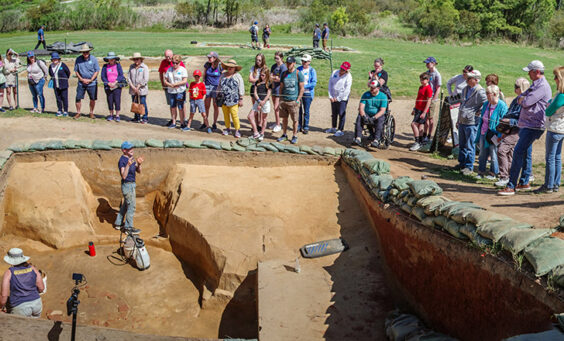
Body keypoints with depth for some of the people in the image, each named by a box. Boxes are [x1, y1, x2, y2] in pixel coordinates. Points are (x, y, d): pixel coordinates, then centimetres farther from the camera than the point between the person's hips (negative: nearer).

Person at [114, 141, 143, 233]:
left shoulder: (131, 158, 7)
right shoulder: (122, 160, -19)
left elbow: (138, 171, 7)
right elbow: (123, 176, -27)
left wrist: (139, 164, -12)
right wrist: (128, 165, -39)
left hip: (131, 184, 9)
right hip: (127, 185, -9)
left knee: (125, 205, 19)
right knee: (131, 206, -4)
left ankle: (118, 223, 32)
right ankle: (128, 227, 6)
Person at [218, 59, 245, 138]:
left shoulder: (237, 76, 0)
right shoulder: (223, 75, 13)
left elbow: (241, 89, 0)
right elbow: (219, 86, 21)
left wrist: (241, 99, -4)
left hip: (233, 100, -4)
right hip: (224, 100, 5)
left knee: (234, 115, -8)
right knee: (226, 115, 10)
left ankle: (237, 130, 2)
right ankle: (228, 128, 24)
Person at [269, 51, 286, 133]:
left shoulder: (283, 67, -12)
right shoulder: (274, 66, 11)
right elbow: (270, 76, 5)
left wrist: (273, 78, -10)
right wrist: (275, 78, -13)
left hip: (279, 89, -7)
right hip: (274, 88, 7)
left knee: (276, 108, -6)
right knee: (275, 107, 16)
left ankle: (278, 125, 4)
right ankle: (276, 123, 27)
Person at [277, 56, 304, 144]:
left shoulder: (298, 74, -2)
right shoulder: (284, 74, 12)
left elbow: (302, 88, -3)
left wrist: (298, 100, -10)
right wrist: (280, 98, 7)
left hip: (293, 101, -4)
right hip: (284, 100, 4)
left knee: (294, 120, 0)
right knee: (284, 118, 10)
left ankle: (295, 136, 10)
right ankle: (284, 135, 22)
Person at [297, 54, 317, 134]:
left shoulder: (312, 70, -4)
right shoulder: (299, 69, 7)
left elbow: (314, 83, -11)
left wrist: (304, 86, -18)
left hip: (307, 93, -3)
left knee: (306, 111, 3)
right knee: (298, 110, 5)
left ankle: (306, 127, 14)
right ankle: (299, 126, 17)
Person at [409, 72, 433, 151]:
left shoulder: (428, 88, -13)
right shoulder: (421, 87, 14)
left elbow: (428, 101, -17)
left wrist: (424, 112, -21)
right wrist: (414, 109, 24)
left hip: (423, 110, -9)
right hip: (418, 109, 9)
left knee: (414, 124, -15)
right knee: (420, 126, 12)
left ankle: (417, 143, -10)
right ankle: (420, 143, 19)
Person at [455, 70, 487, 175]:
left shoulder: (479, 91, -15)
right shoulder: (466, 89, 13)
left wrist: (478, 112, -11)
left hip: (471, 123, -8)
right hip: (462, 122, 8)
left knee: (469, 146, -1)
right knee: (462, 144, 16)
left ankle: (469, 167, 7)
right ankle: (461, 163, 26)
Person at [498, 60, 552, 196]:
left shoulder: (542, 86, -14)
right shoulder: (535, 85, 19)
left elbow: (526, 102, -20)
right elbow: (520, 100, 19)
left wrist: (523, 99, 1)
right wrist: (523, 98, -2)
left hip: (533, 126, -10)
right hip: (527, 124, 10)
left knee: (518, 153, -14)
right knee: (526, 153, 14)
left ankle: (511, 186, -15)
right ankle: (524, 183, 24)